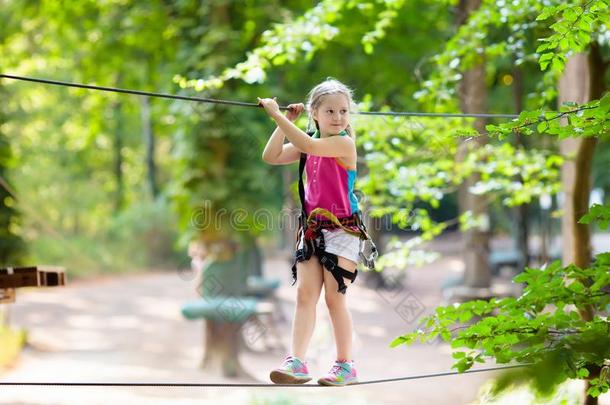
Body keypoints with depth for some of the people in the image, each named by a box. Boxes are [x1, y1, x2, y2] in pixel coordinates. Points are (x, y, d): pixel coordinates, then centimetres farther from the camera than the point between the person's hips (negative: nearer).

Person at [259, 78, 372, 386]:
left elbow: (308, 146, -28)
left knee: (334, 296, -4)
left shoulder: (344, 143, -12)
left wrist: (277, 115, -26)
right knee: (305, 293, -4)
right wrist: (285, 122, -3)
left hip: (341, 228, -6)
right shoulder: (309, 144, 9)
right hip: (312, 227, 6)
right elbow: (271, 157, 3)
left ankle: (345, 365, 6)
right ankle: (296, 362, -10)